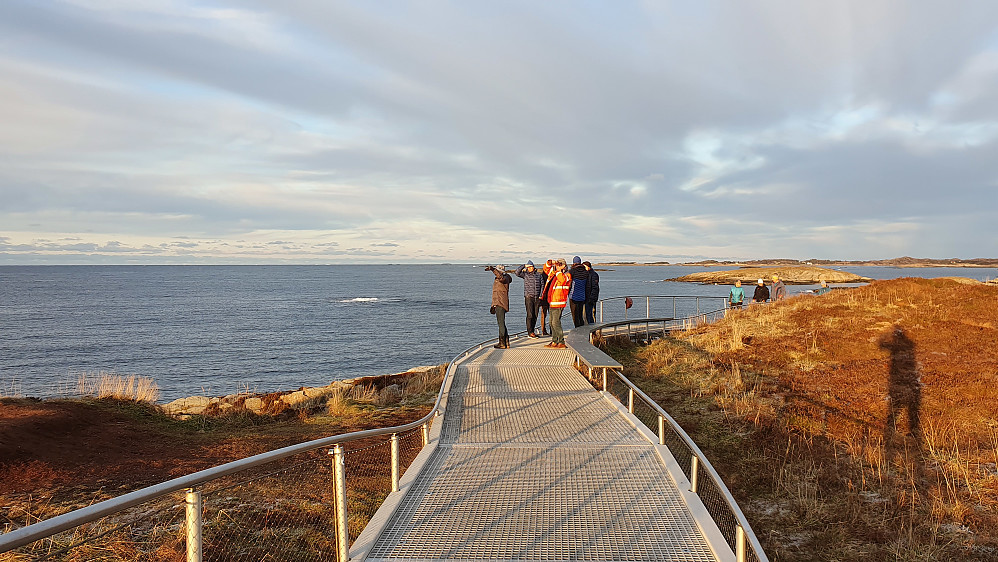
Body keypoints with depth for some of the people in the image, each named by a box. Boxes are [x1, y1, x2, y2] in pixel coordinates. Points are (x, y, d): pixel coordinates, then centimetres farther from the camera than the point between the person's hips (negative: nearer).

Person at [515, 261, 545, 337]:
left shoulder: (539, 274, 9)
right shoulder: (525, 274, 4)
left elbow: (542, 285, 10)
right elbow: (517, 272, -12)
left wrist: (541, 295, 2)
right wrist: (524, 266, -9)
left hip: (537, 298, 3)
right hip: (529, 297, -3)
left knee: (535, 315, 5)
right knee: (530, 315, -9)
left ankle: (532, 331, 15)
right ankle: (530, 332, -6)